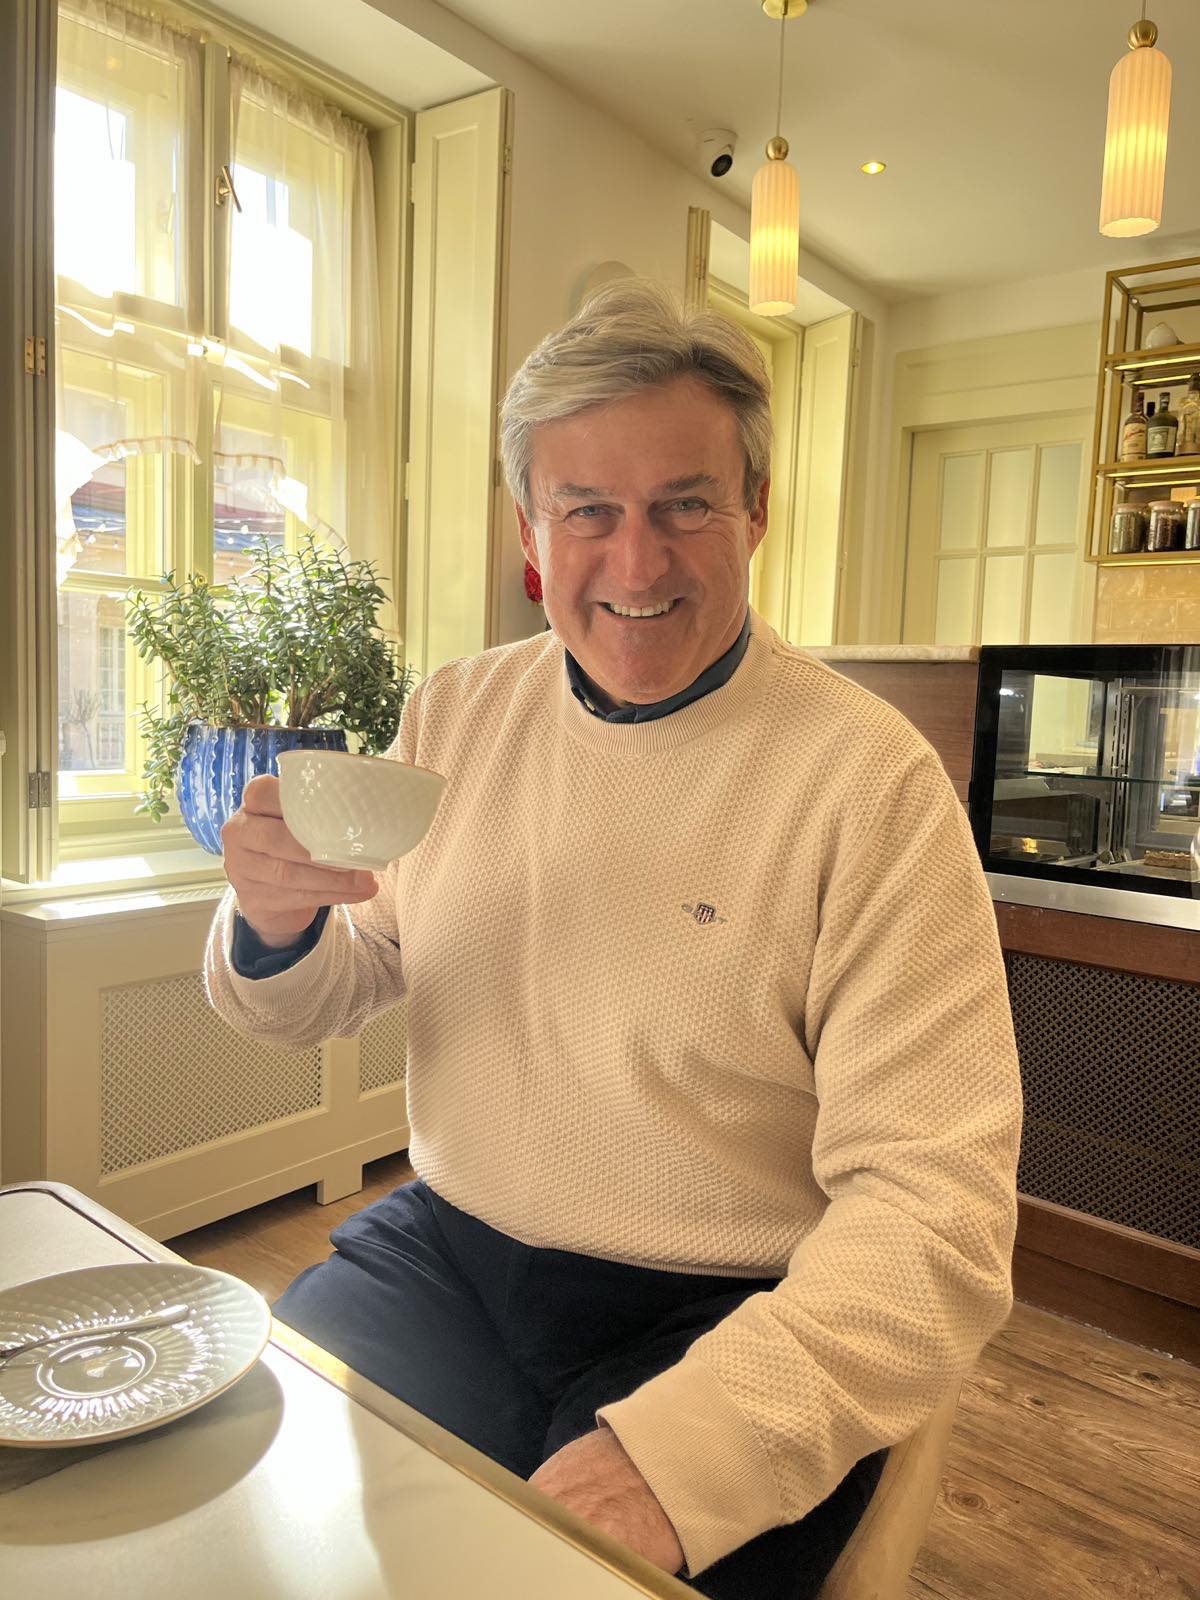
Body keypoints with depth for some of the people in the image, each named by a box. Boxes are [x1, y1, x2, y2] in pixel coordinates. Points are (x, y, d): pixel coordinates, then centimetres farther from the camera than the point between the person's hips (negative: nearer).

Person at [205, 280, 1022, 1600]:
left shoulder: (869, 780, -15)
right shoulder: (456, 714, 1)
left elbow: (933, 1206, -17)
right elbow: (320, 1004, 9)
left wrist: (679, 1448, -29)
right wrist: (274, 930, -13)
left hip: (727, 1319, -3)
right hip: (445, 1248, 4)